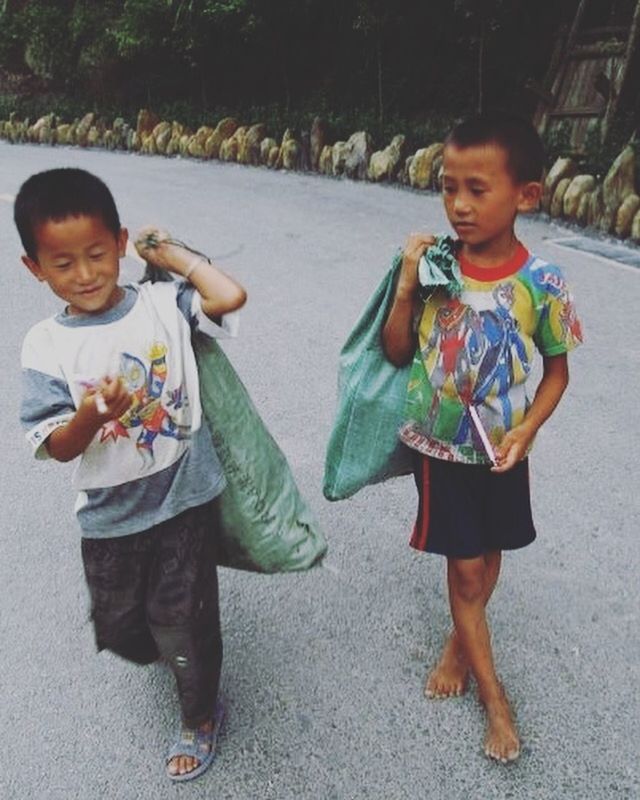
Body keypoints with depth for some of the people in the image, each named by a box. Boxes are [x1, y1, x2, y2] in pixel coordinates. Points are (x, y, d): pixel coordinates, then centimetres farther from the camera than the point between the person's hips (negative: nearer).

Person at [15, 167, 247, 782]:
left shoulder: (164, 304, -8)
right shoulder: (46, 346, -8)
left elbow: (231, 296, -24)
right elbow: (57, 448, -9)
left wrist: (173, 255, -11)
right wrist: (92, 415, -31)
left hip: (185, 498, -2)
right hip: (109, 515, 2)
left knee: (181, 623, 9)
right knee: (119, 628, 21)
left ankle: (200, 715, 39)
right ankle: (161, 651, 58)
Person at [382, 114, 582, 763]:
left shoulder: (541, 283, -15)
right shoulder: (435, 266, -12)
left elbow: (557, 369, -3)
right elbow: (397, 353, -6)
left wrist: (525, 431, -16)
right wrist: (406, 285, -19)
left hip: (500, 453, 1)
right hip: (439, 447, 0)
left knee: (487, 555, 20)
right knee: (466, 568, 8)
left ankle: (459, 645, 49)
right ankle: (493, 696, 27)